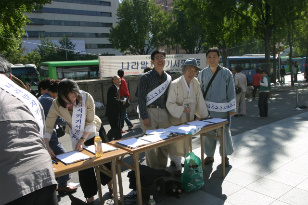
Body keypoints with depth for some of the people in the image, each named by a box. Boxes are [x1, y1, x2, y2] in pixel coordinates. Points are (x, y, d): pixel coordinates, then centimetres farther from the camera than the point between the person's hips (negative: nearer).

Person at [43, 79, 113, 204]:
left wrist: (82, 140, -33)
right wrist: (47, 146, -36)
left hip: (95, 130, 0)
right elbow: (48, 128, -22)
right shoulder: (56, 105, -25)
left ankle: (110, 184, 36)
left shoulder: (86, 98, -30)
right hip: (77, 136, 1)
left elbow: (90, 122, -25)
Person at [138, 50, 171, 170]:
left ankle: (162, 169, 23)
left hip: (164, 113, 5)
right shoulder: (145, 77, -2)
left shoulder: (168, 78, 14)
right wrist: (144, 117, -12)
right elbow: (141, 98, -6)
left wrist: (169, 113, 7)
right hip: (149, 112, -4)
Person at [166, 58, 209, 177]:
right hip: (176, 118, -5)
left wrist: (204, 116, 3)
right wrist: (182, 109, -26)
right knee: (176, 142, 2)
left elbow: (200, 100, 3)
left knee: (187, 141, 16)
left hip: (189, 118, 5)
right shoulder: (175, 84, -18)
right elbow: (170, 104, -18)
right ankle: (177, 166, 19)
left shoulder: (195, 83, -2)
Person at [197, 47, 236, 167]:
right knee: (208, 133, 9)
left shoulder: (226, 73, -2)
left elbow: (231, 92, 0)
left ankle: (225, 156, 25)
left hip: (222, 109, -2)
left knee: (224, 133, 6)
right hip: (207, 109, 2)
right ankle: (209, 155, 27)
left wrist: (232, 108, -2)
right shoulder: (202, 74, 5)